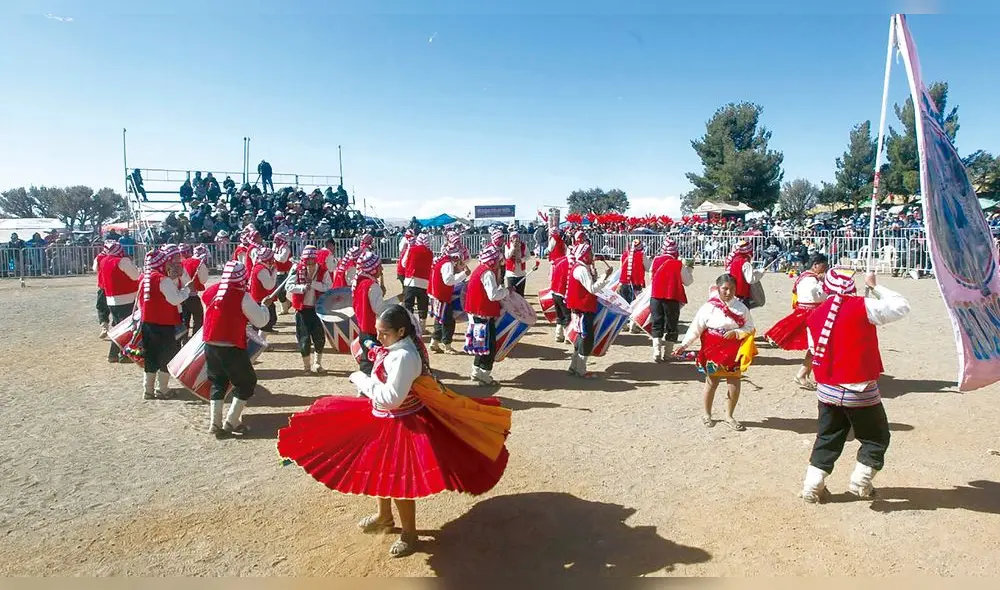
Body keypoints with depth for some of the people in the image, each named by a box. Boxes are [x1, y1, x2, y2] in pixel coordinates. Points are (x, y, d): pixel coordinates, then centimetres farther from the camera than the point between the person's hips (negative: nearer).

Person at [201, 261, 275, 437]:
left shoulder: (210, 291, 3)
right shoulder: (242, 296, -14)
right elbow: (260, 321, -10)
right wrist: (264, 305, 8)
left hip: (211, 346, 6)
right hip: (232, 348, -6)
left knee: (218, 383, 20)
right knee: (247, 383, 11)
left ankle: (215, 423, 14)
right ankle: (231, 422, 7)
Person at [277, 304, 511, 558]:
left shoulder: (403, 357, -31)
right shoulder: (400, 345, -2)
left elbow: (390, 398, -32)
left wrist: (361, 380, -22)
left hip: (400, 425, -10)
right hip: (385, 420, 10)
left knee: (397, 480, 5)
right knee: (379, 470, 26)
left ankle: (409, 535, 26)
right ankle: (384, 516, 50)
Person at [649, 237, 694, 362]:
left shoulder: (656, 260, -2)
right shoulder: (679, 265, -9)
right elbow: (688, 282, 1)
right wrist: (688, 269, 15)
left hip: (655, 297, 2)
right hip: (672, 298, -2)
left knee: (657, 325, 8)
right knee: (671, 326, 10)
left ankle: (657, 353, -3)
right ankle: (666, 354, 12)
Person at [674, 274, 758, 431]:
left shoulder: (741, 307, -1)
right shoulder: (709, 307, -9)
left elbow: (749, 328, 2)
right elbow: (695, 328, -8)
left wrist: (736, 332, -16)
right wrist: (684, 344, -13)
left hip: (734, 353, 2)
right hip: (713, 351, -2)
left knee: (735, 384, 4)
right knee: (712, 382, 9)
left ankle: (729, 416, 22)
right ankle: (707, 414, 27)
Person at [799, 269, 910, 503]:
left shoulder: (815, 315, 3)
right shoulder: (862, 307, -13)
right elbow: (902, 307, -2)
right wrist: (875, 286, 5)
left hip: (827, 389, 5)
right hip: (860, 391, -5)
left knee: (827, 438, 17)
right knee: (876, 438, 16)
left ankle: (812, 486, 15)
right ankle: (860, 483, 15)